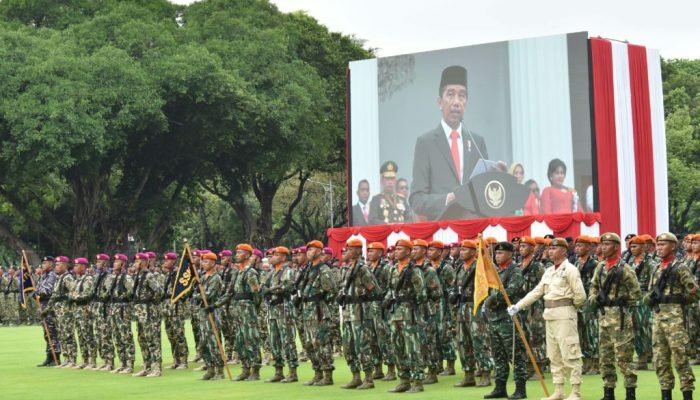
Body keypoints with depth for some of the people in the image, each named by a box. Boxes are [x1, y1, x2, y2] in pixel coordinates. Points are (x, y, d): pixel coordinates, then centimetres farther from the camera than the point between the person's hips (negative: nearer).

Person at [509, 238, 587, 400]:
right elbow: (536, 292, 14)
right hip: (549, 315, 8)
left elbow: (580, 295, -12)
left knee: (570, 354, -7)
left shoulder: (570, 269, -8)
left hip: (564, 315, -8)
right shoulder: (548, 271, 15)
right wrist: (518, 306, 6)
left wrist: (569, 307, 4)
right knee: (553, 355, 10)